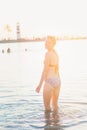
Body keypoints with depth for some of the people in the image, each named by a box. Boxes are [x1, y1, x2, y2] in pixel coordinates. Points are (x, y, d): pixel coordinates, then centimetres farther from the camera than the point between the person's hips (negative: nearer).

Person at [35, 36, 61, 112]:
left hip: (50, 81, -8)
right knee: (55, 105, 19)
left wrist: (40, 85, -15)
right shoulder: (56, 53, 12)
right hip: (57, 81, 8)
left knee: (47, 106, 8)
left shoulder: (48, 53, -14)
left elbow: (45, 70, -17)